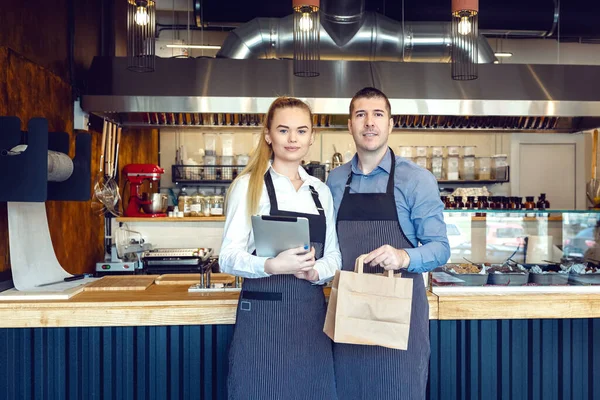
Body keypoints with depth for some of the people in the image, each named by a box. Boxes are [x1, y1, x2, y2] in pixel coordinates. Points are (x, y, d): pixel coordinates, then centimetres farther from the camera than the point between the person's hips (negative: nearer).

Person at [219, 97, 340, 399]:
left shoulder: (321, 191, 10)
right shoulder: (249, 184, -5)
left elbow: (334, 254, 13)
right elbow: (229, 258, -9)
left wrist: (315, 271, -9)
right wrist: (272, 265, -27)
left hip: (311, 314, 5)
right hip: (263, 315, -4)